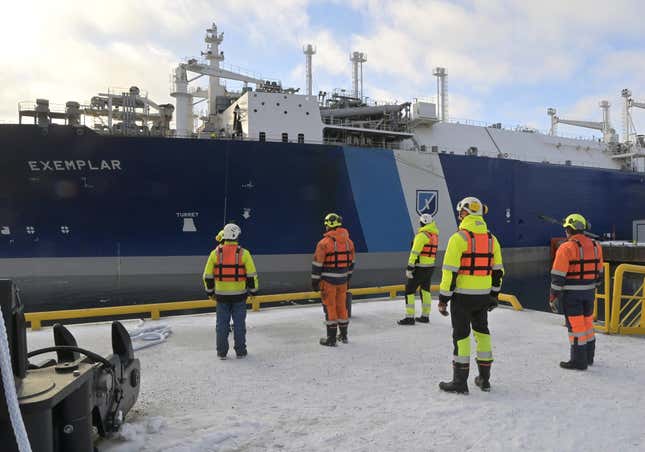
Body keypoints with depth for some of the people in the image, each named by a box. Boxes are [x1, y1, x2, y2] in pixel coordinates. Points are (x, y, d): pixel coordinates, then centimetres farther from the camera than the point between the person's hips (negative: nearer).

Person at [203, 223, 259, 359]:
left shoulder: (215, 253, -3)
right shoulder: (243, 253, -7)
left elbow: (208, 275, 1)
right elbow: (251, 275, -6)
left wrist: (210, 291, 14)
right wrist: (253, 290, 7)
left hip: (221, 294, 1)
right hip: (239, 294, -1)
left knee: (222, 323, 11)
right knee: (239, 323, 9)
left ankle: (222, 352, 17)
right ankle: (240, 351, 16)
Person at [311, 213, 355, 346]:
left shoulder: (324, 242, -15)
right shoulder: (349, 241, 4)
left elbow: (317, 264, -13)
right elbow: (351, 262, 12)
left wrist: (315, 281, -4)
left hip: (328, 280, -5)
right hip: (342, 280, 6)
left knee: (330, 307, 3)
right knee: (341, 305, 17)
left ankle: (331, 338, 8)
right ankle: (343, 335, 28)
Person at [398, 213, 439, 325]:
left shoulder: (422, 235, -16)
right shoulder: (435, 235, 9)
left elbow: (415, 252, -20)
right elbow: (431, 251, 13)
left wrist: (409, 267, -20)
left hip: (419, 267, -8)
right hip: (430, 266, 8)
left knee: (409, 290, -3)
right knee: (425, 290, 16)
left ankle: (409, 317, -4)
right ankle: (425, 316, 21)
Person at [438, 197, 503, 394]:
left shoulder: (459, 237, -14)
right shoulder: (492, 238, 7)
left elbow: (450, 270, -17)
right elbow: (498, 270, 12)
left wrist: (443, 298, -11)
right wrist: (494, 294, 21)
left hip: (462, 295, -6)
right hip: (483, 295, 6)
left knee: (461, 335, 2)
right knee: (482, 331, 18)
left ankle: (460, 381, 9)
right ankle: (484, 379, 26)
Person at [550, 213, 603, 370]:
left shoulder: (566, 248, -16)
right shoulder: (595, 246, 6)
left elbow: (558, 276, -17)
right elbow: (598, 272, 13)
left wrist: (553, 296, -11)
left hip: (571, 293, -7)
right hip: (589, 292, 7)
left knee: (576, 326, 0)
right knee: (587, 322, 19)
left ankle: (579, 360, 7)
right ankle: (588, 356, 32)